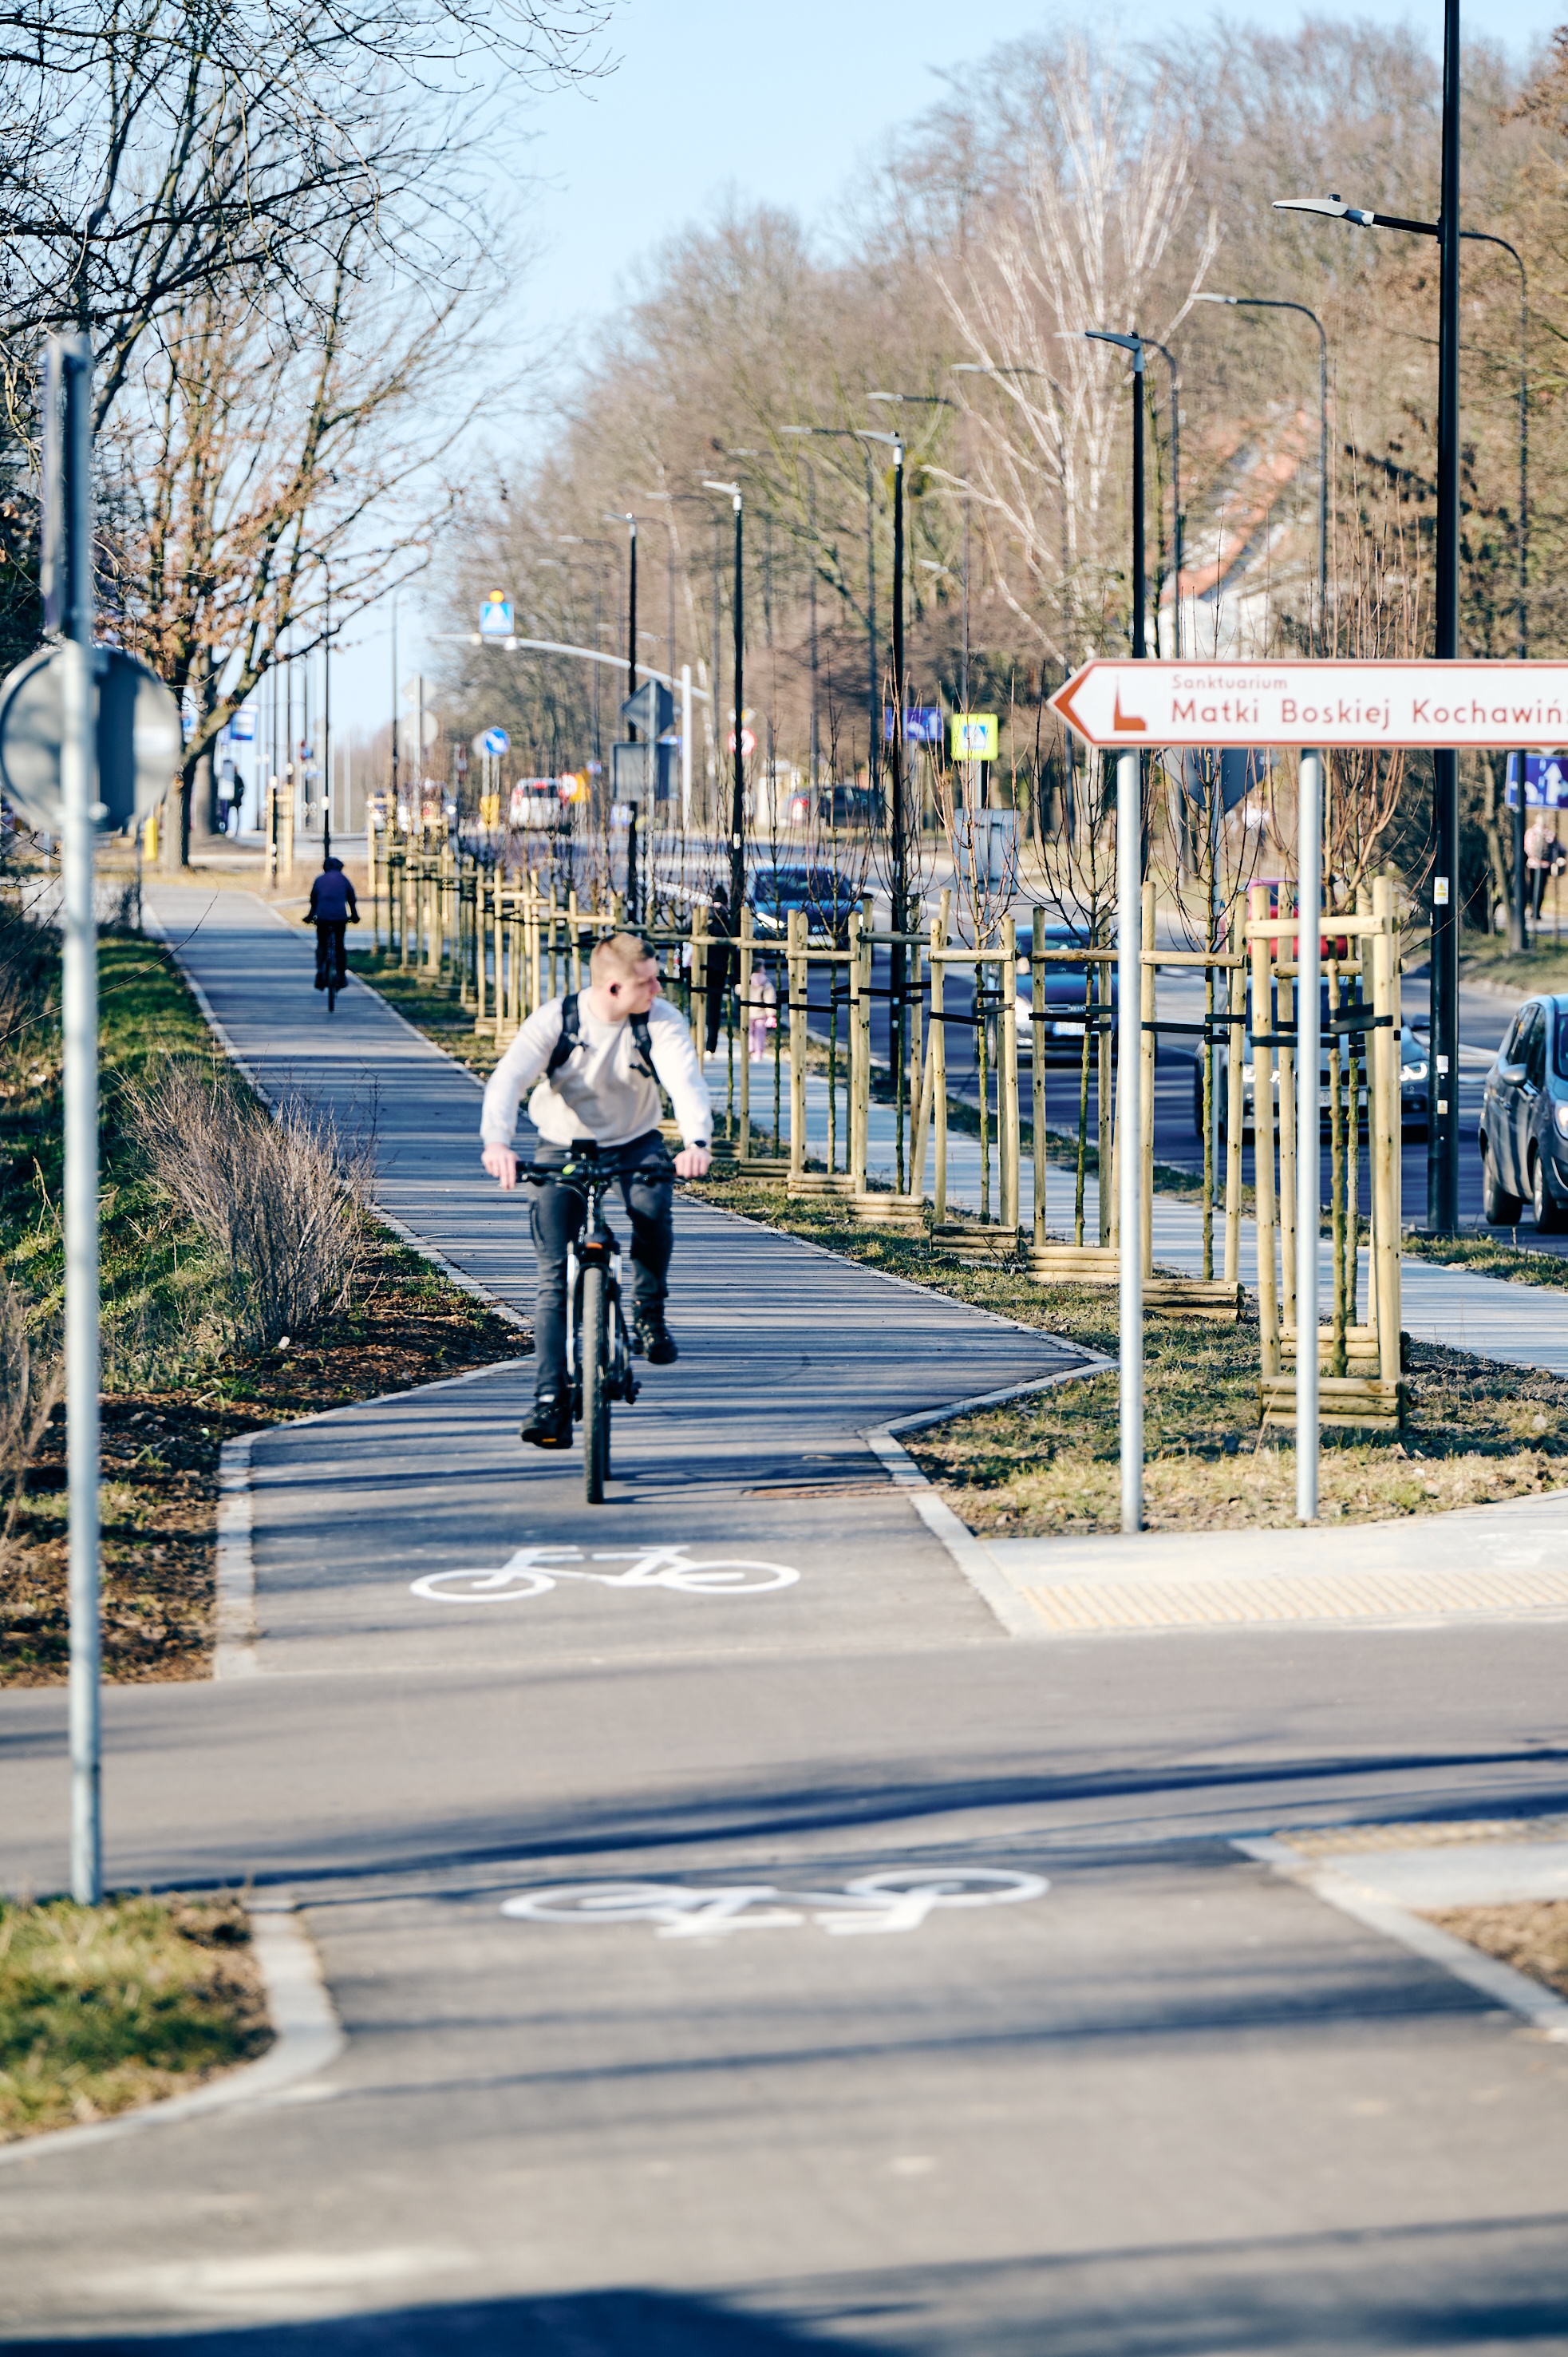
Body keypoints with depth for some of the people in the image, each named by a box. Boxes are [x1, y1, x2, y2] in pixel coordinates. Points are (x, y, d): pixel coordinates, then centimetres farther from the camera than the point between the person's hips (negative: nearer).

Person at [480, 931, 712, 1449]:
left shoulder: (661, 1021, -17)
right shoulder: (554, 1021, -20)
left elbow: (686, 1079, -31)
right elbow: (508, 1079, -32)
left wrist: (697, 1141, -52)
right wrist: (497, 1141, -52)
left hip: (634, 1144, 1)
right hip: (562, 1150, -1)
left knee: (652, 1211, -31)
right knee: (554, 1274, -13)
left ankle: (648, 1312, -4)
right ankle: (550, 1401, -12)